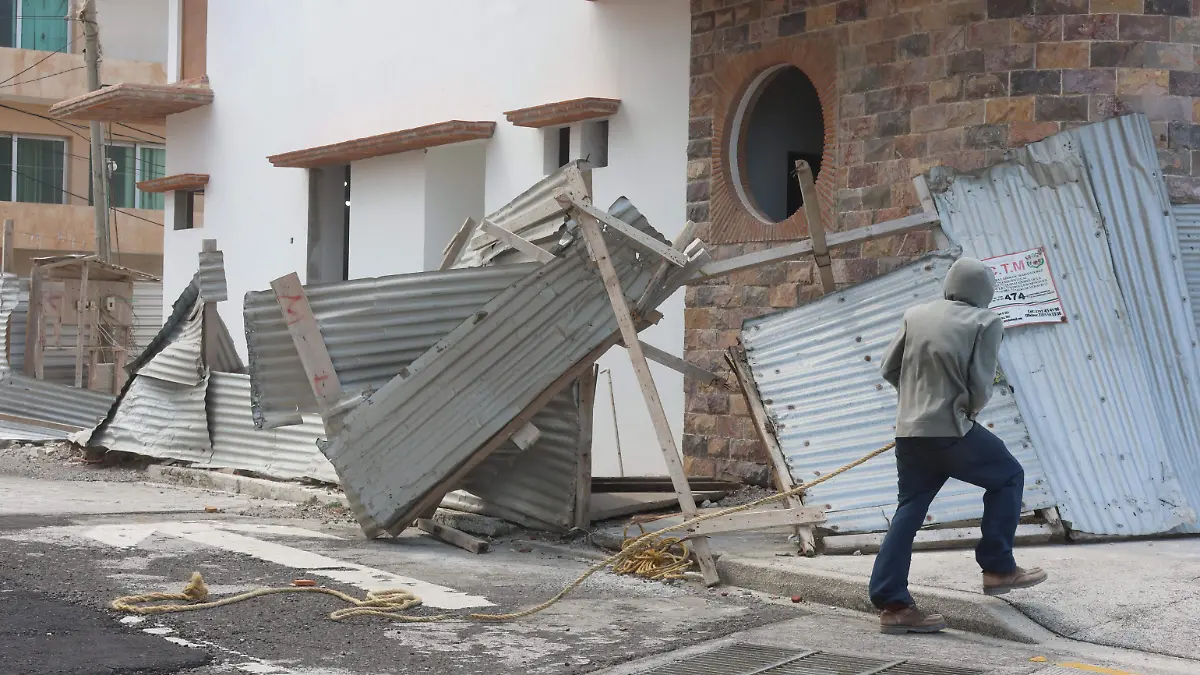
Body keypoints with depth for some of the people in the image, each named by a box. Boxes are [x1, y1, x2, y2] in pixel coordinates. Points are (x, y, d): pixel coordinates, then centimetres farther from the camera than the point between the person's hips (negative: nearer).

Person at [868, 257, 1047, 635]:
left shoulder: (916, 315, 11)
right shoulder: (986, 322, -3)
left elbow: (889, 369, 11)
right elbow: (981, 385, -9)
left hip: (908, 430, 5)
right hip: (951, 429, -5)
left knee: (909, 512, 8)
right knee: (1007, 477, 17)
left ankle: (892, 603, 2)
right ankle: (998, 569, 17)